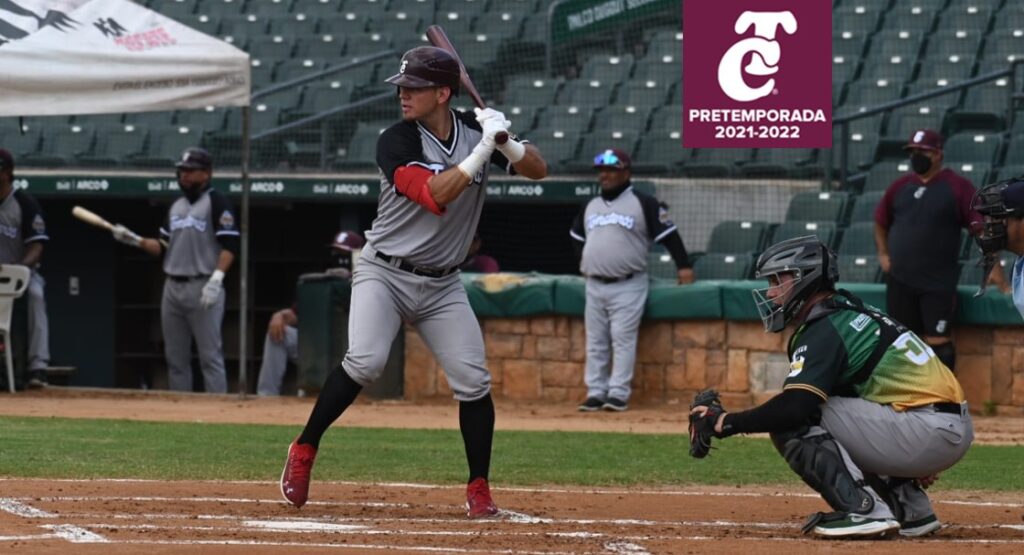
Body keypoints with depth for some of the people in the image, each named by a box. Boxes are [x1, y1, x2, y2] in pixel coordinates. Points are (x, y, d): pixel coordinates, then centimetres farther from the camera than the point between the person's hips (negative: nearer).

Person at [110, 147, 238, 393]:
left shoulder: (216, 203, -5)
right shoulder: (176, 206, 18)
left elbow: (230, 245, -13)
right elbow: (163, 248, 20)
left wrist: (216, 279, -24)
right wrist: (135, 240, 5)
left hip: (202, 287, -8)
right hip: (173, 287, 8)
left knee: (210, 355, -10)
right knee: (175, 357, 8)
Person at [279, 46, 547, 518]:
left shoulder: (475, 131, 0)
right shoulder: (396, 142, -14)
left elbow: (538, 170, 1)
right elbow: (435, 195, -27)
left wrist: (506, 141, -18)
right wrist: (484, 148, -28)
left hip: (442, 284, 4)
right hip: (384, 274, -4)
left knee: (473, 380, -6)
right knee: (366, 361, -24)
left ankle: (479, 489, 7)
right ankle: (303, 451, -10)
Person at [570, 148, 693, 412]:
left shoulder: (643, 203, -4)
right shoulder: (591, 206, 15)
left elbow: (668, 234, -5)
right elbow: (577, 236, 30)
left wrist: (683, 265, -9)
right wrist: (583, 262, 18)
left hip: (628, 285, -6)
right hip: (595, 285, 6)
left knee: (623, 339, -9)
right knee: (595, 342, 5)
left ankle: (618, 394, -9)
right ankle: (596, 392, 7)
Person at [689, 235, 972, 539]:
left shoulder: (825, 328, -10)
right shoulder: (852, 313, 20)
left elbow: (794, 407, -21)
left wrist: (724, 422, -13)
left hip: (929, 431, -10)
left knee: (792, 423, -7)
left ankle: (863, 510, -14)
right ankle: (912, 510, 18)